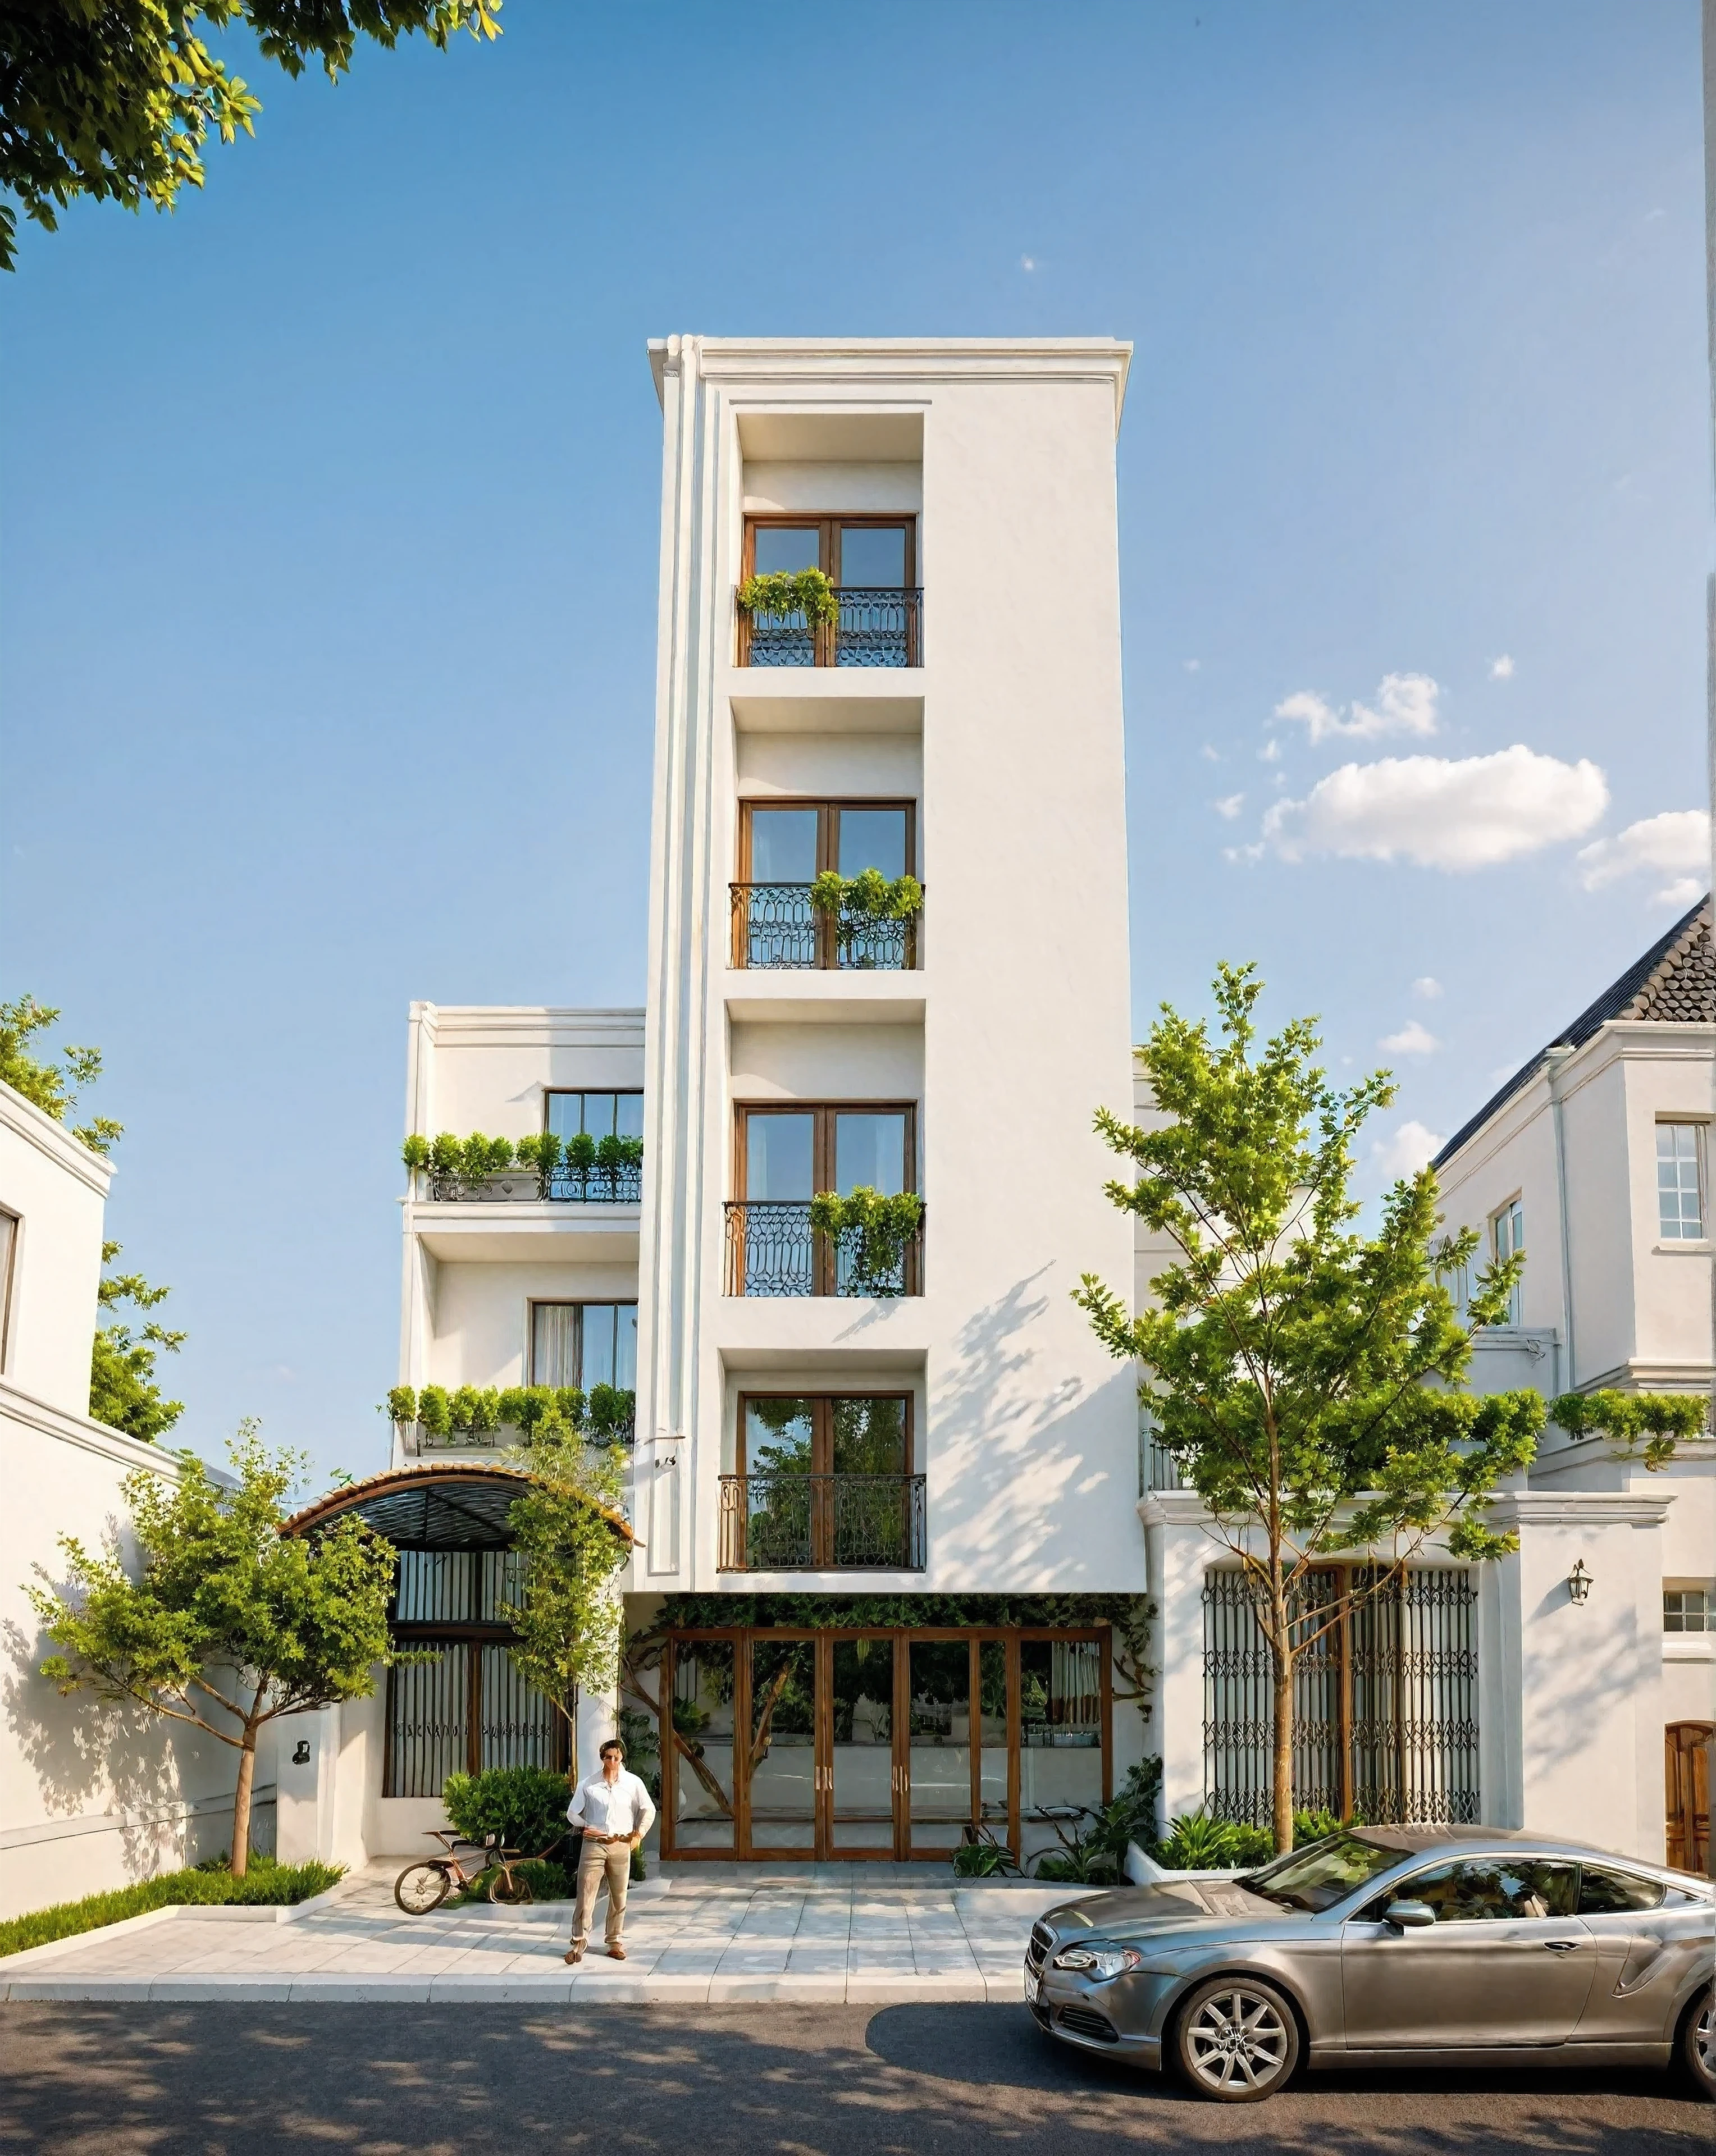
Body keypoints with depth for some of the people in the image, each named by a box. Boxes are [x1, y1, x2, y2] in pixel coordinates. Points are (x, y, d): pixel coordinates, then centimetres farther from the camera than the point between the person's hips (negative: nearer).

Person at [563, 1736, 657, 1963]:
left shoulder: (633, 1783, 0)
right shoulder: (588, 1784, -1)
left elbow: (649, 1811, 10)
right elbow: (573, 1813, 7)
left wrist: (638, 1834, 2)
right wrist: (585, 1828, -5)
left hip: (620, 1845, 1)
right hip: (594, 1845, -1)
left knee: (619, 1896, 7)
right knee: (585, 1894, -4)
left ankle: (614, 1941, 19)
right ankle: (578, 1942, 3)